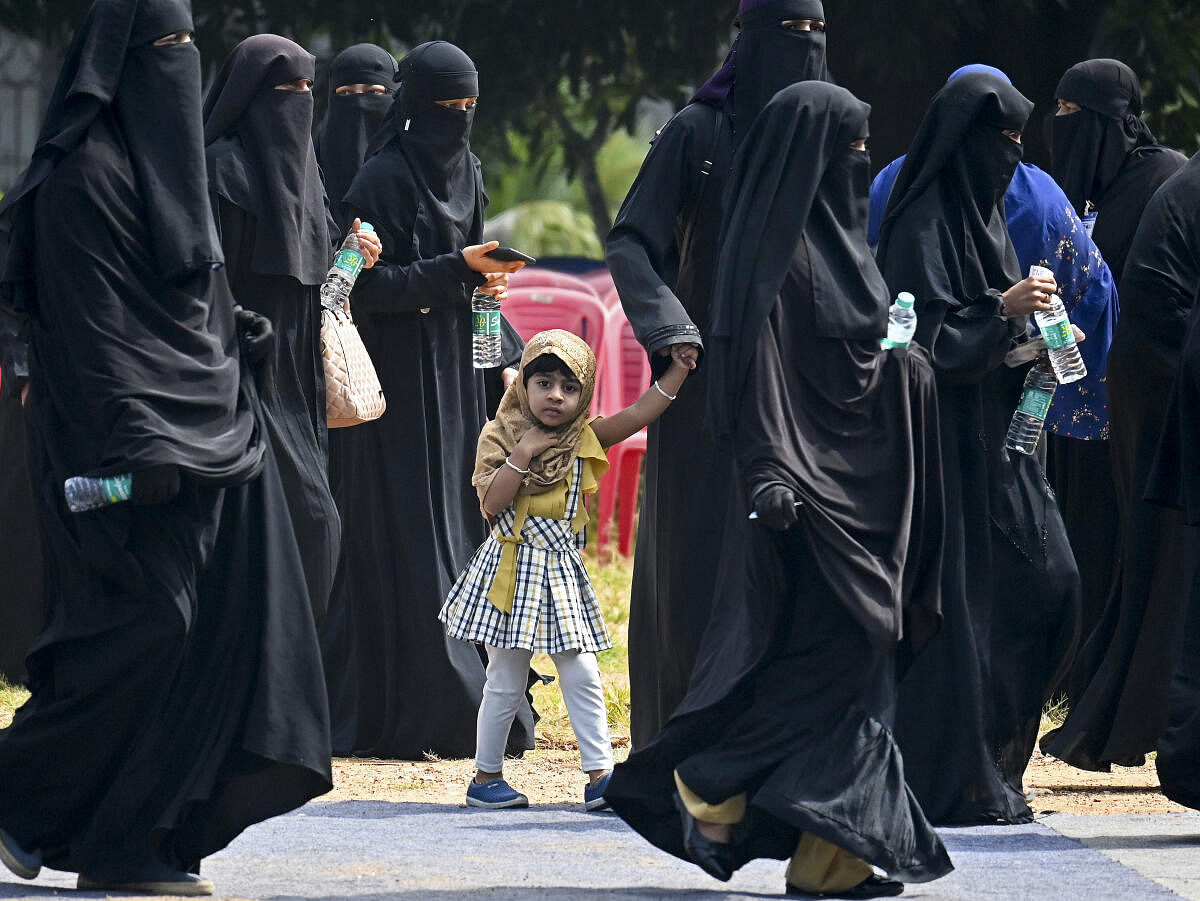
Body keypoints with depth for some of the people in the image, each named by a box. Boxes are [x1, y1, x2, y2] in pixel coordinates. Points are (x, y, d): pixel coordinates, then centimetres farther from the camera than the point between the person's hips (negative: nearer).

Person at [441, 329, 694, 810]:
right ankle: (486, 777, 15)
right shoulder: (499, 437, -3)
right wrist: (522, 455, -19)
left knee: (582, 677, 1)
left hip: (562, 573, 3)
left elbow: (637, 415, -8)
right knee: (506, 682, 4)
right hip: (512, 568, -3)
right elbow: (491, 502, -12)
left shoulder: (584, 439, 4)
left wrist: (677, 371, -17)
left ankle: (600, 776, 3)